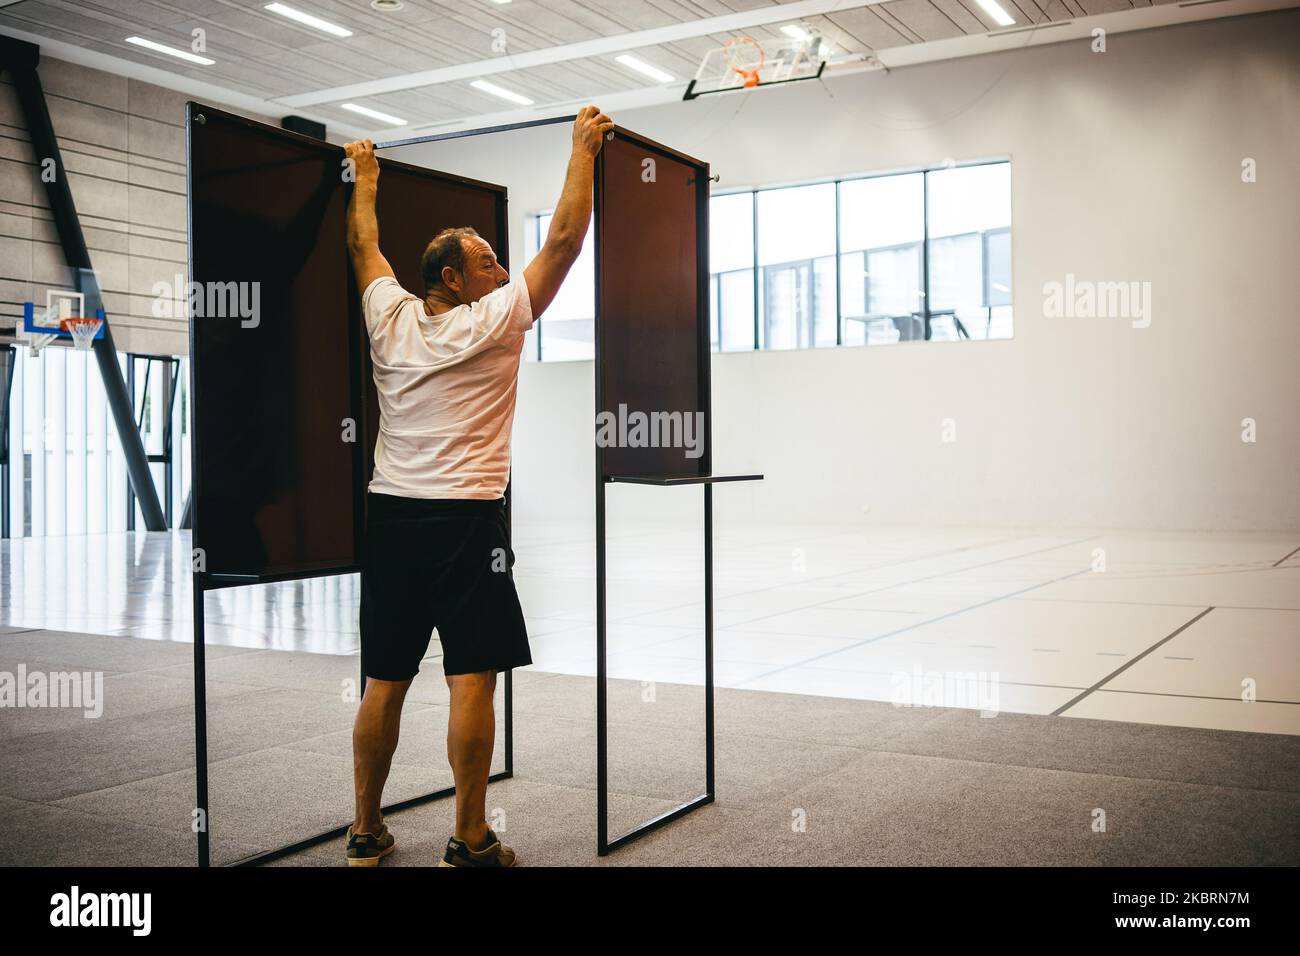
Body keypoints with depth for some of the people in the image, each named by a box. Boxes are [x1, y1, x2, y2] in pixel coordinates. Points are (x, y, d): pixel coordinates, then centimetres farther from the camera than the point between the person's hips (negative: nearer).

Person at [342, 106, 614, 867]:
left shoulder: (391, 319, 7)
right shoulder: (494, 321, -6)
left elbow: (364, 247, 25)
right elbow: (564, 241, -4)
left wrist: (365, 175, 39)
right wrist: (585, 147, 5)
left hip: (390, 515, 6)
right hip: (466, 519, -6)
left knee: (384, 680, 10)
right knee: (473, 678, -1)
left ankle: (367, 833, 19)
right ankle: (471, 842, 4)